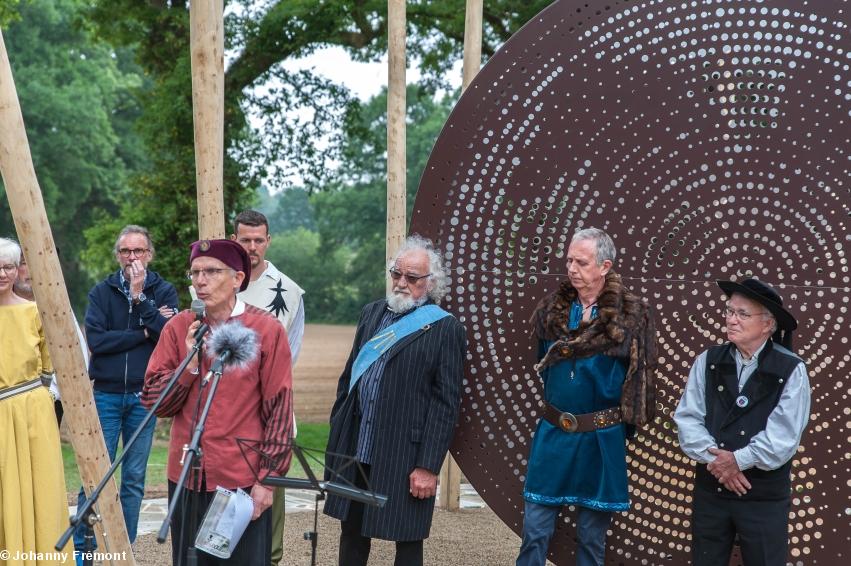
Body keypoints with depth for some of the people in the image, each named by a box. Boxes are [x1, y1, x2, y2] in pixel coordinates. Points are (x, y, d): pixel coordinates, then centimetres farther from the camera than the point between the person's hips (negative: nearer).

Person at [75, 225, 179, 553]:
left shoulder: (163, 291, 5)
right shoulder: (101, 292, 4)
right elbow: (95, 340, -10)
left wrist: (140, 297, -15)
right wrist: (143, 333, -10)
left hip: (144, 397, 1)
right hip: (106, 394, -1)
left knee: (134, 479, 5)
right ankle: (81, 548, 1)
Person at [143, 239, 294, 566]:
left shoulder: (266, 330, -4)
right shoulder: (179, 328, 5)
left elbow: (279, 411, -4)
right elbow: (153, 401, 3)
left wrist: (268, 478, -8)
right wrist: (189, 364, -11)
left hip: (243, 482, -3)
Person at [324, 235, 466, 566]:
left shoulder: (445, 328, -7)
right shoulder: (372, 313, 11)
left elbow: (446, 403, -9)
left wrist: (428, 466, -13)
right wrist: (337, 430, 10)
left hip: (405, 452, -5)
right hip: (355, 445, 5)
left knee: (407, 539, 4)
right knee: (351, 529, 13)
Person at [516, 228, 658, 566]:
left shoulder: (630, 316, -8)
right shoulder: (552, 309, 2)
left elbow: (638, 379, -5)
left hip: (601, 440, -3)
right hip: (553, 435, 3)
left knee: (592, 537, 8)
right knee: (535, 531, 3)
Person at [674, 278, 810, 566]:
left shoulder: (791, 370, -9)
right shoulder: (708, 361, 1)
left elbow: (782, 436, -15)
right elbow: (687, 418, -4)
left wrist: (738, 460, -16)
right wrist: (715, 458, -17)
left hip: (764, 496, -3)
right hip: (710, 489, 3)